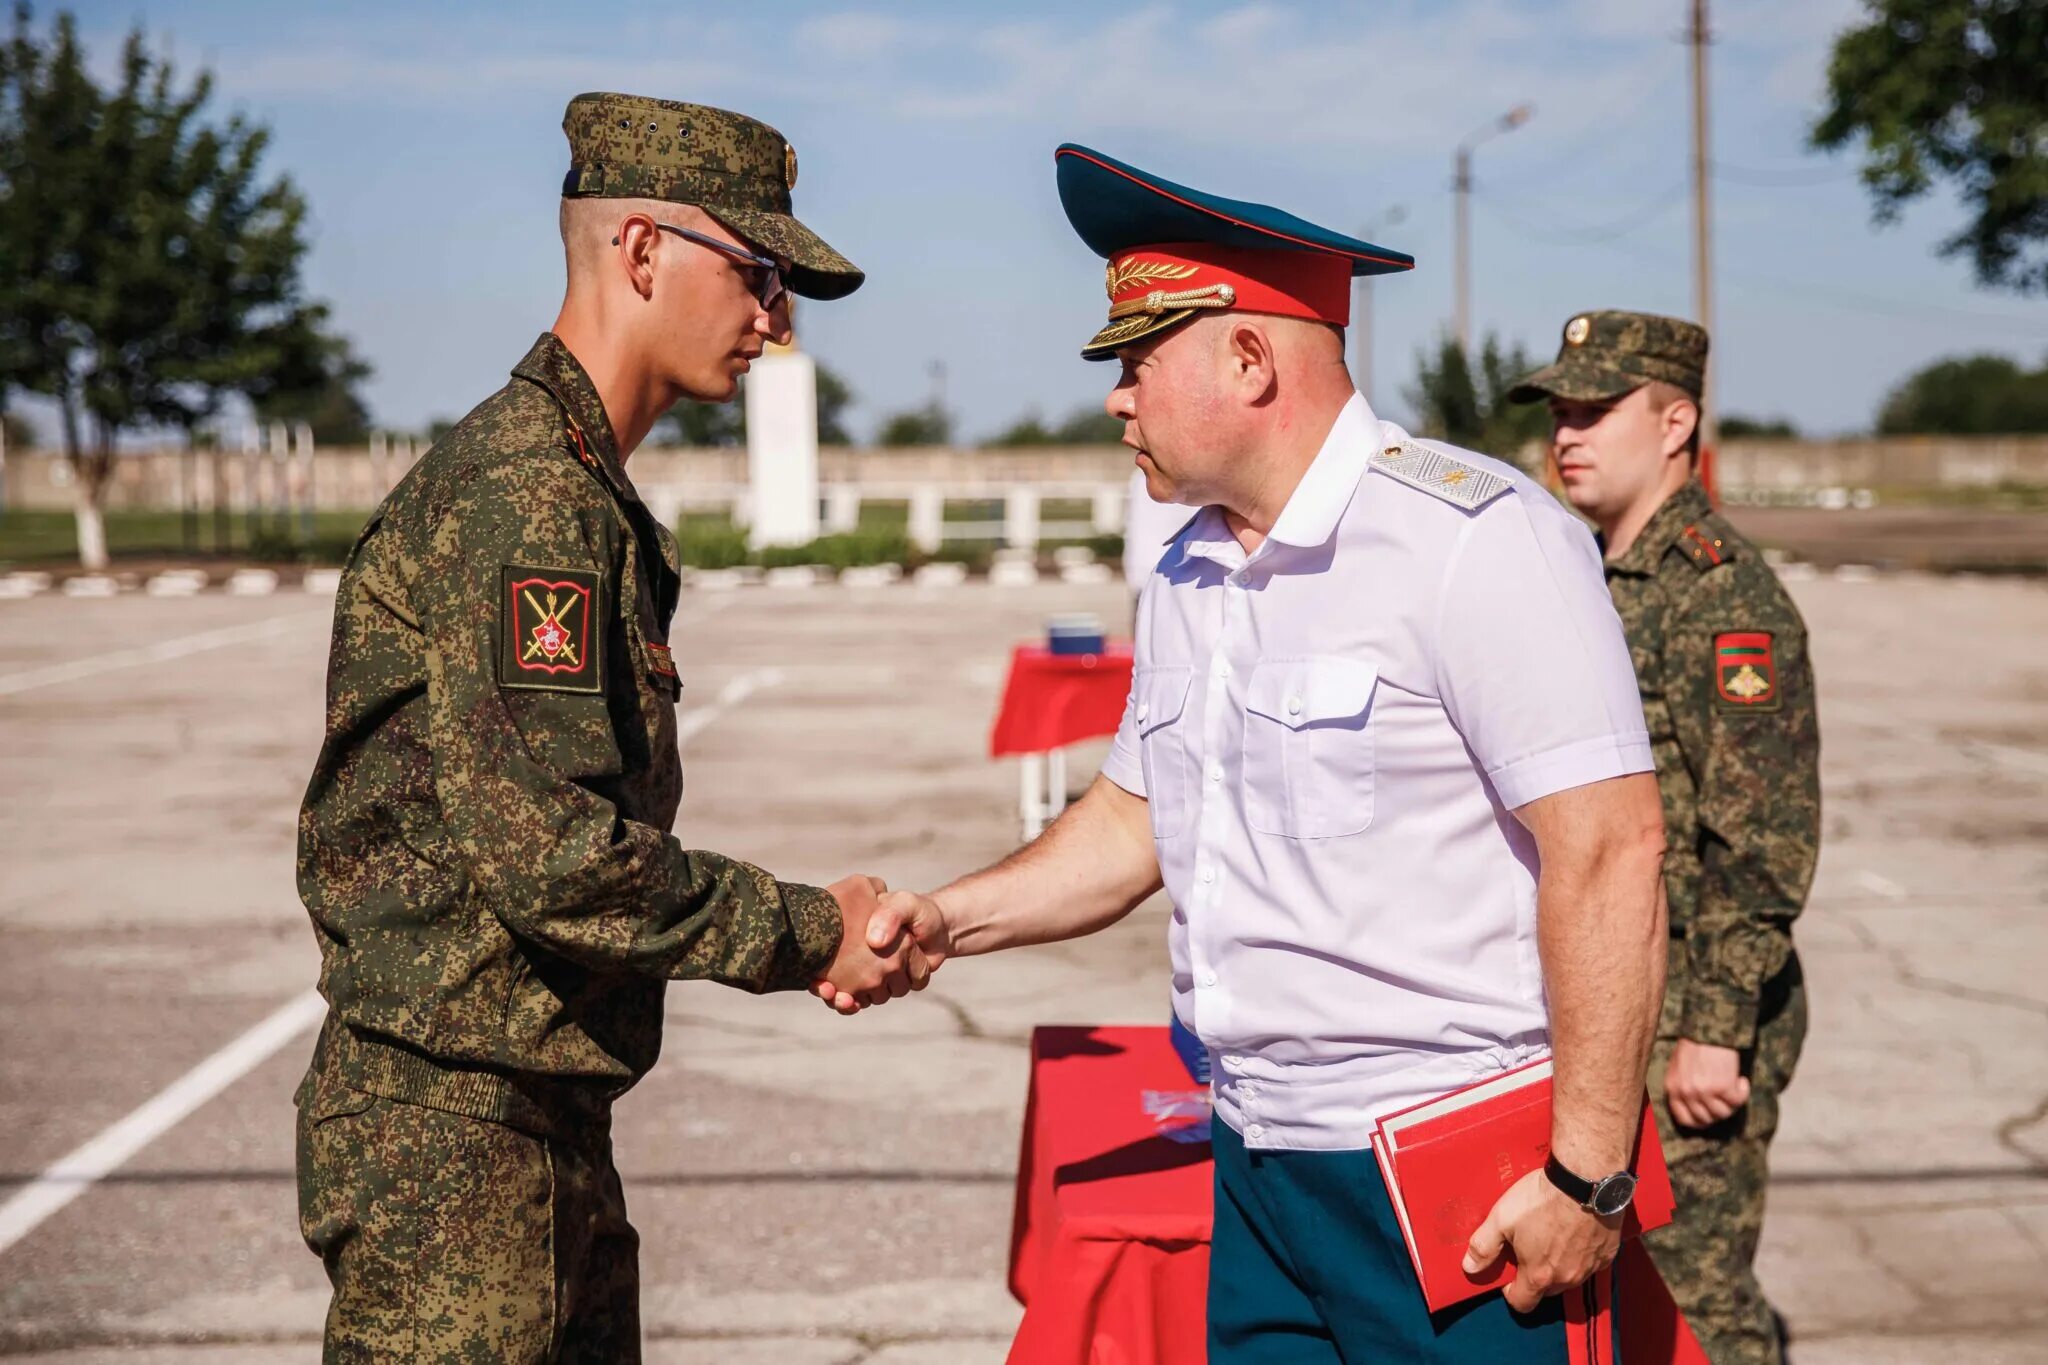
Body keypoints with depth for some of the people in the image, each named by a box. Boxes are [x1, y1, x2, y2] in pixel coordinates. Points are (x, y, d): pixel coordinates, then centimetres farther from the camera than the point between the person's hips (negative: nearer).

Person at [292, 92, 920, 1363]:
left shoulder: (587, 495, 16)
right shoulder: (520, 497, -18)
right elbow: (551, 854, -25)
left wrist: (803, 925, 8)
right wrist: (806, 932, -14)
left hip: (548, 1116, 10)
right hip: (448, 1127, -10)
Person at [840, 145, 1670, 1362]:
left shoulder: (1473, 537, -13)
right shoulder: (1189, 576, 13)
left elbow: (1610, 849, -18)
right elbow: (1135, 818, 22)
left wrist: (1586, 1177, -19)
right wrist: (951, 920, 7)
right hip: (1259, 1166, 7)